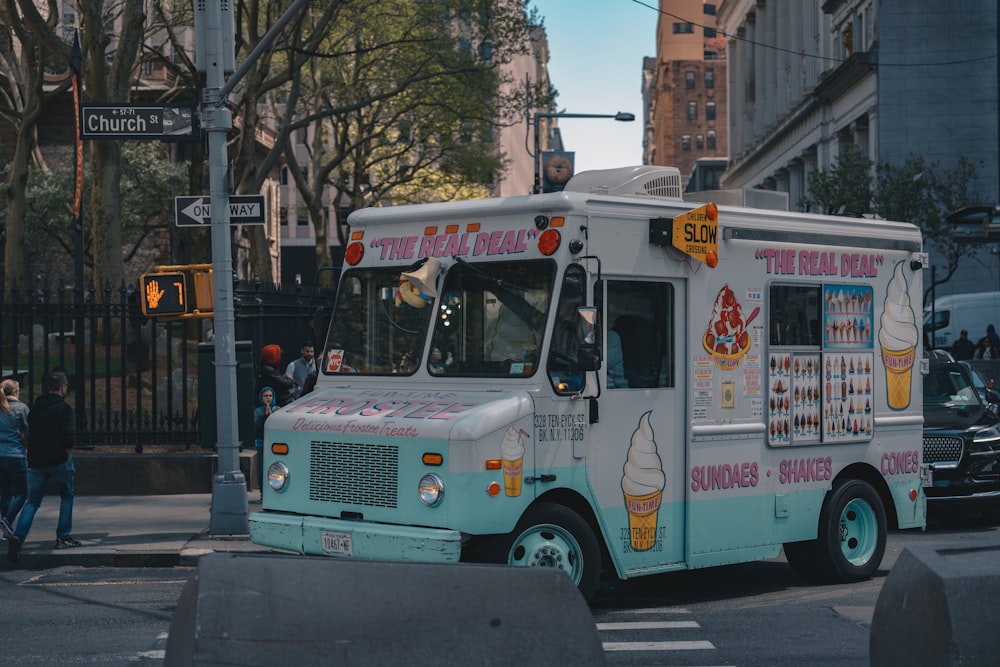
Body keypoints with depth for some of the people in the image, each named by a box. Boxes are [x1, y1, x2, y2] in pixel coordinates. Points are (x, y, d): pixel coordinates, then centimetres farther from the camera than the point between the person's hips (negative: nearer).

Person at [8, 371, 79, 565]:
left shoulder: (35, 408, 15)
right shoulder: (64, 408, -6)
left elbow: (29, 434, 18)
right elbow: (69, 436, -16)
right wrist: (66, 453, 0)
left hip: (35, 461, 5)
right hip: (58, 460, -5)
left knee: (32, 501, 6)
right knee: (67, 496, 15)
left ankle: (18, 536, -16)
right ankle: (63, 537, 12)